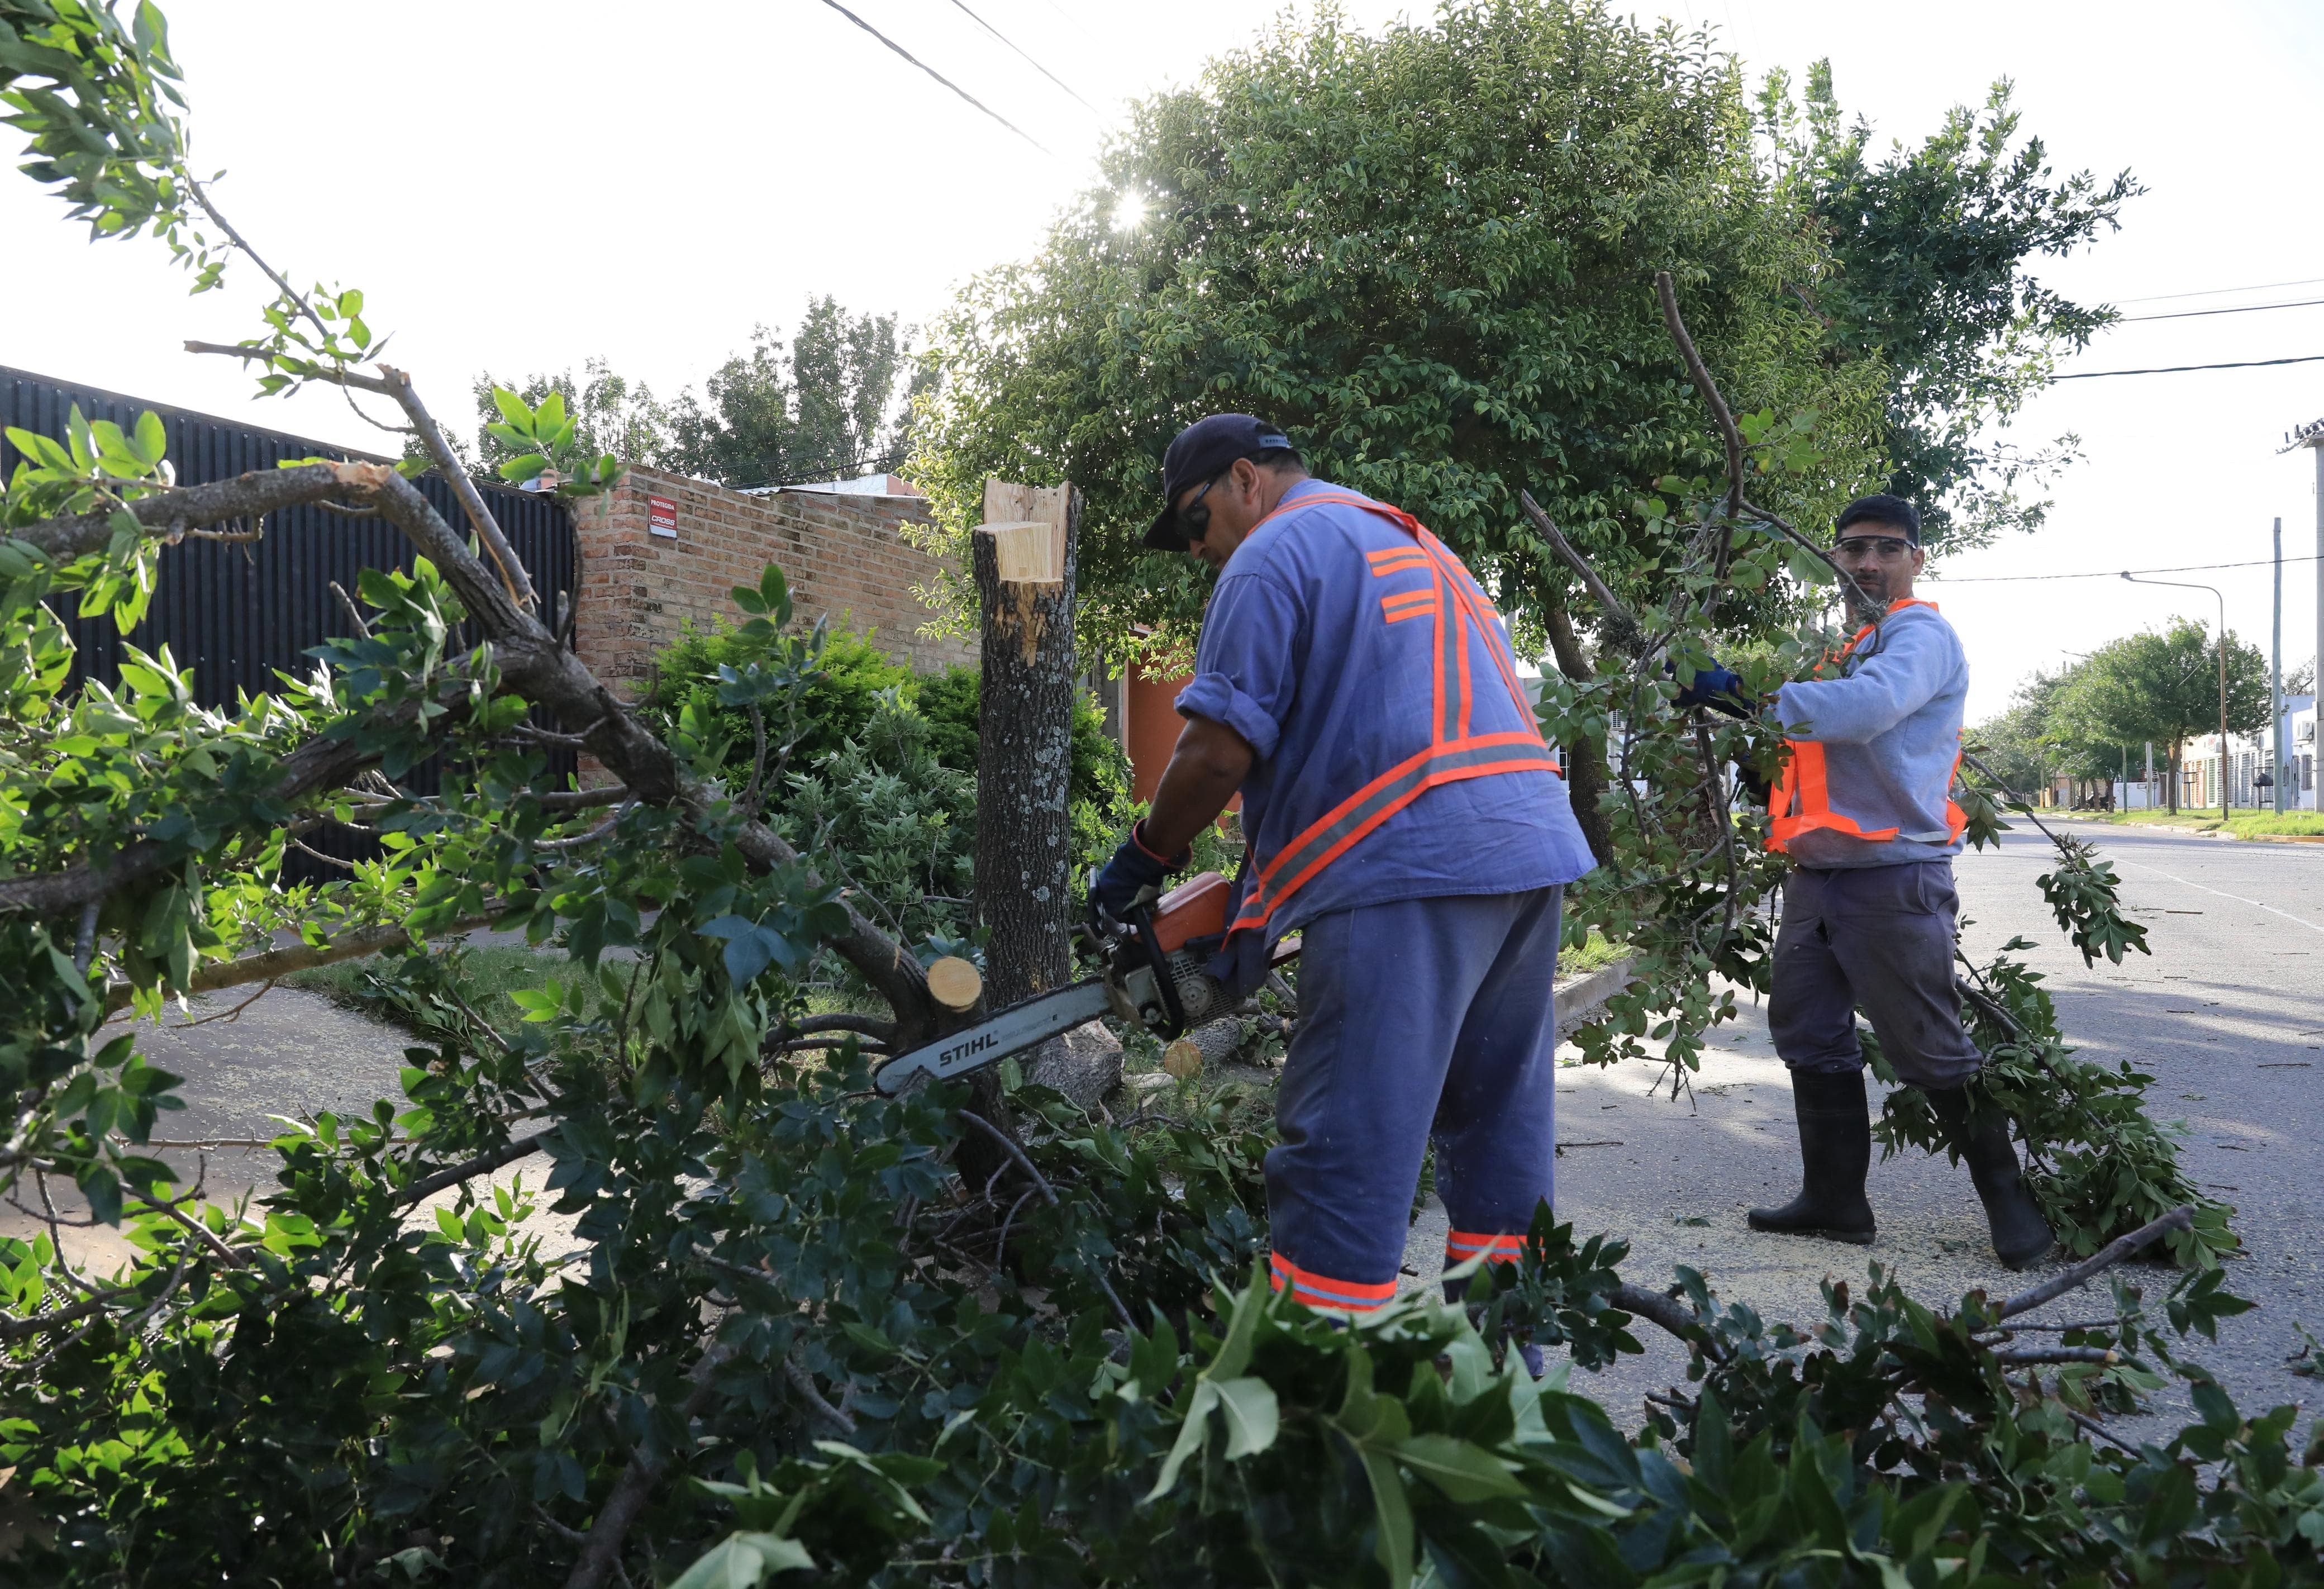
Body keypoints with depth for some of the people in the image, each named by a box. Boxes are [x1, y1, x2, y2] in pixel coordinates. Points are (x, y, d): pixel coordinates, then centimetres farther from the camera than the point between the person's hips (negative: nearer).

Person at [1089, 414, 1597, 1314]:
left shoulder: (1273, 555, 1)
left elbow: (1220, 748, -7)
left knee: (1346, 1155, -8)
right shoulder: (1417, 547, 28)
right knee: (1500, 1129, 16)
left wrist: (1145, 860, 8)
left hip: (1406, 865, -9)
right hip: (1533, 844, 9)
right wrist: (1273, 868, 26)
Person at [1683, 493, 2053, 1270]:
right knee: (1809, 1035, 11)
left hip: (1893, 877, -8)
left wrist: (1743, 692, -30)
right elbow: (1809, 735, 20)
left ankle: (2010, 1198, 15)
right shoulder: (1836, 645, 19)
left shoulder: (1921, 634, -8)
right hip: (1816, 877, 8)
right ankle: (1834, 1198, 21)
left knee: (1929, 1048, -2)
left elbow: (1871, 705, -28)